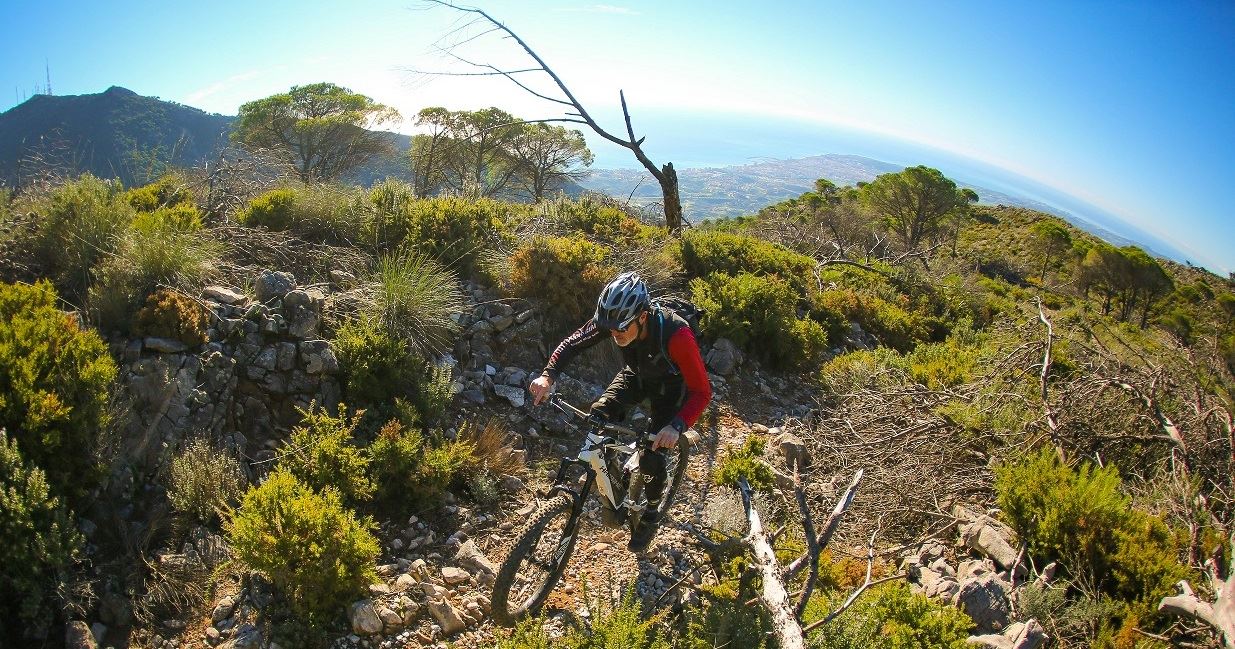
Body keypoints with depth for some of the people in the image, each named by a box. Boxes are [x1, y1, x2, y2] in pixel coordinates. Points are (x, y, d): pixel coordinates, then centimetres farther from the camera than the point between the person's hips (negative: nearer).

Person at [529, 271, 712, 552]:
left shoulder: (676, 334, -43)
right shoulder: (612, 318, -30)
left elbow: (702, 391, -38)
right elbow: (572, 342, -19)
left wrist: (677, 426, -54)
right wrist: (547, 375, -35)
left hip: (670, 386, -4)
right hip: (637, 374, 4)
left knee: (651, 458, -10)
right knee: (598, 416, -20)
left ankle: (650, 515, 20)